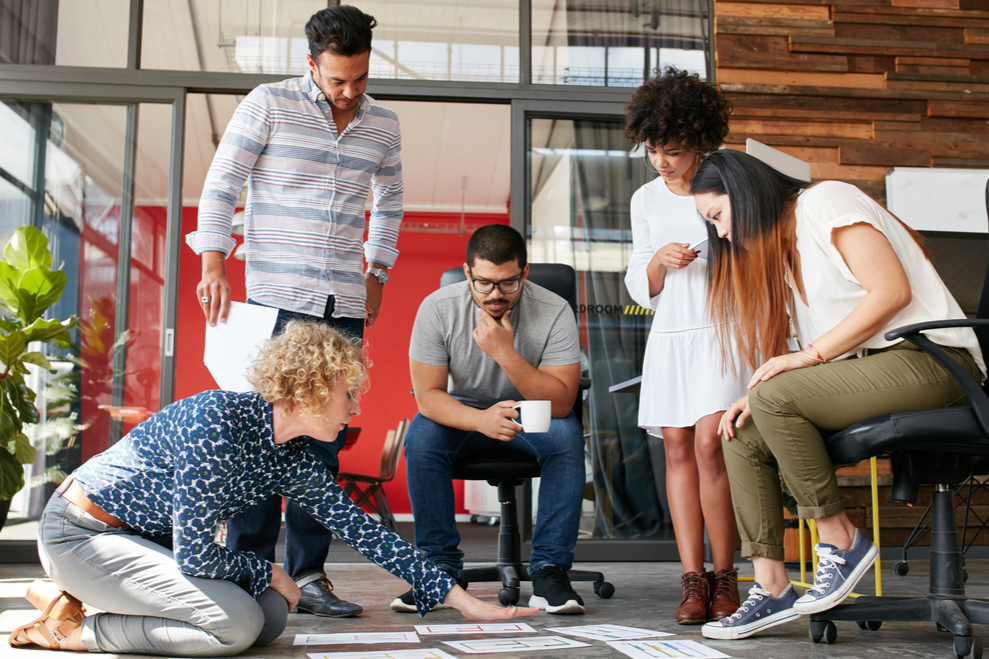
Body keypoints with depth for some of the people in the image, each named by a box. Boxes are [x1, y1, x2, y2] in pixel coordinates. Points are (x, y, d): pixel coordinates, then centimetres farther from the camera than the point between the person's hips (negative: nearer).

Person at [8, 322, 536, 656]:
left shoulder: (293, 461, -1)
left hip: (143, 541, 9)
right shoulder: (219, 421, -28)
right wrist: (266, 572, -9)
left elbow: (363, 531, 2)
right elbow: (196, 556, -28)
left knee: (272, 616, -1)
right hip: (80, 532, -9)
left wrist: (462, 600, 2)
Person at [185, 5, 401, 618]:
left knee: (326, 440, 4)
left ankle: (309, 572, 10)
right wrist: (214, 263, -9)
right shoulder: (269, 104, 1)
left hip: (345, 304, 4)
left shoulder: (384, 125, 13)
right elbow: (221, 184, 0)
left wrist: (377, 272, 17)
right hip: (275, 298, -4)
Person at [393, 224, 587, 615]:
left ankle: (549, 569, -22)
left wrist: (505, 352, -38)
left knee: (567, 436, -31)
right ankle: (441, 568, -15)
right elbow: (427, 394, -20)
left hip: (532, 415, -1)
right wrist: (482, 420, -40)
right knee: (421, 437, -29)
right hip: (463, 410, 1)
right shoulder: (437, 309, -20)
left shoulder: (554, 312, -22)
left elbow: (561, 403, -26)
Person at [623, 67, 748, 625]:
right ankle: (693, 579, 2)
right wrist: (660, 261, -7)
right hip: (671, 334, 4)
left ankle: (725, 577, -2)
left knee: (709, 443, -15)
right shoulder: (646, 200, 11)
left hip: (724, 328, -4)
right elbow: (641, 289, 13)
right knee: (677, 447, -2)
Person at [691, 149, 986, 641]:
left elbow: (892, 290, -17)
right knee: (744, 439, -4)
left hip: (927, 357, -9)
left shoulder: (826, 202, -6)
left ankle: (841, 541, -13)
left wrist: (809, 355, -17)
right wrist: (758, 397, 0)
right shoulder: (779, 244, 21)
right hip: (867, 372, 9)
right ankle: (771, 588, -5)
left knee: (776, 399, -27)